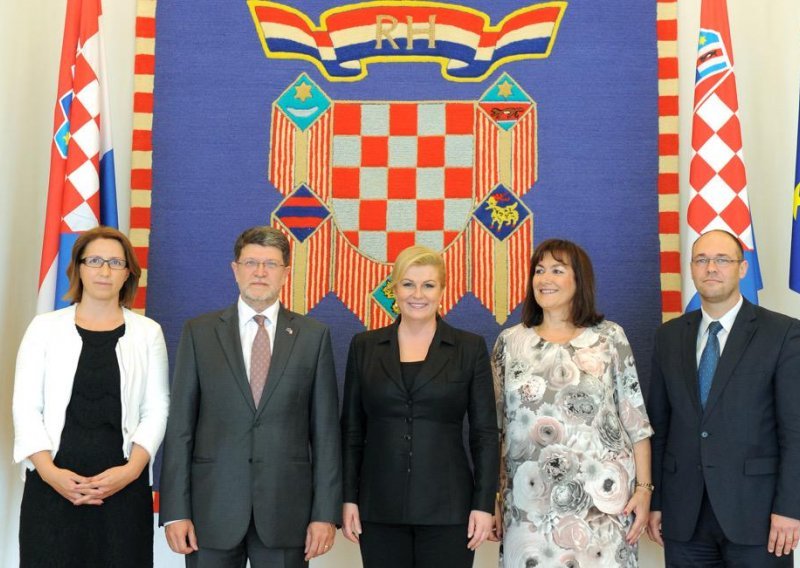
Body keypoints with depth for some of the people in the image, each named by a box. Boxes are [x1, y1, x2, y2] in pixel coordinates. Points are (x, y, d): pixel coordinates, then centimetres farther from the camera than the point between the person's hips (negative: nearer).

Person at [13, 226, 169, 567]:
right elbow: (26, 407, 2)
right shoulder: (45, 328, 6)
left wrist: (131, 469, -11)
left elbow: (156, 409, 2)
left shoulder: (147, 333, 6)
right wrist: (49, 471, -11)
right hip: (53, 485, 0)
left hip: (124, 485, 0)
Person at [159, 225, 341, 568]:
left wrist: (325, 513, -3)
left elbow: (325, 429, 2)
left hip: (287, 509, 0)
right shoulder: (199, 332, 4)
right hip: (213, 506, 0)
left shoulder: (313, 336, 4)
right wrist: (176, 511, -4)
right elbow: (180, 425, 1)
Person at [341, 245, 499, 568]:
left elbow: (485, 432, 0)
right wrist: (348, 497, 2)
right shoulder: (365, 346, 6)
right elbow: (352, 428, 7)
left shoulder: (470, 348, 1)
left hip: (447, 507, -1)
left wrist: (484, 504, -5)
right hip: (380, 507, 2)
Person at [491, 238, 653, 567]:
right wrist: (493, 497, 5)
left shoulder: (610, 338, 1)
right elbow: (495, 427, 7)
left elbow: (635, 421, 1)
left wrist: (644, 487, -4)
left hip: (601, 499, -1)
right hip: (529, 505, 1)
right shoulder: (510, 342, 5)